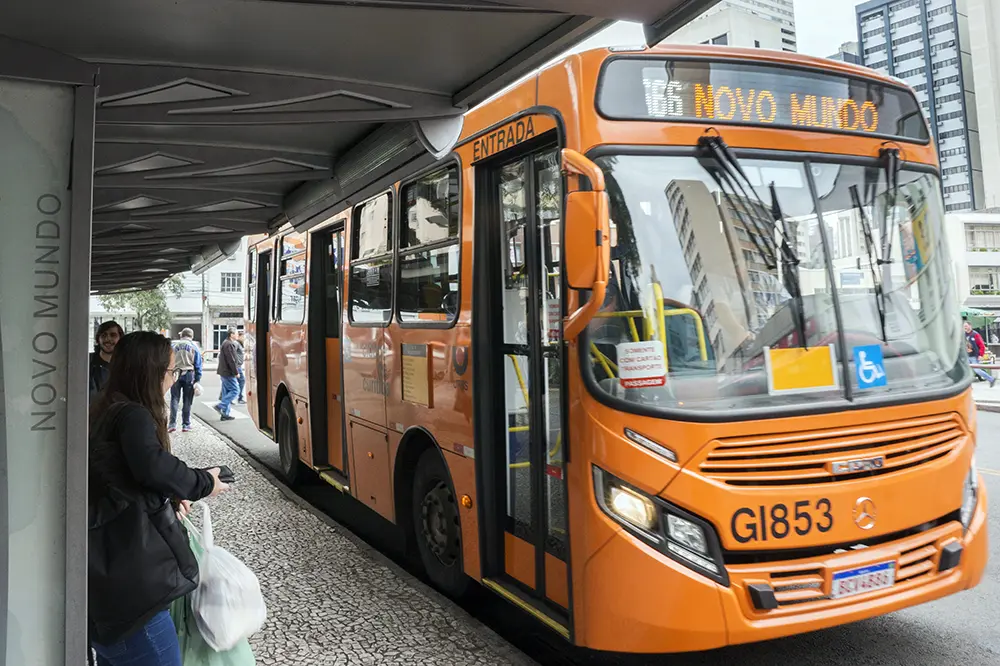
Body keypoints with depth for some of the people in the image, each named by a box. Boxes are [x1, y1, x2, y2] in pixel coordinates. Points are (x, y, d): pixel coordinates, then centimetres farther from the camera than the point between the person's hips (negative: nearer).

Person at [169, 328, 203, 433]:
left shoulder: (174, 346, 6)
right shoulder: (194, 347, 2)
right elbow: (198, 365, -1)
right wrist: (197, 380, 1)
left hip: (175, 374, 1)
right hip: (189, 375, -1)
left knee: (174, 399, 5)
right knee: (187, 401, 5)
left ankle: (172, 424, -2)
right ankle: (186, 425, 8)